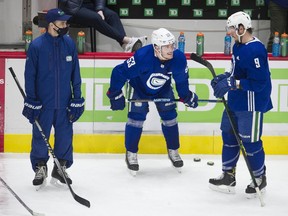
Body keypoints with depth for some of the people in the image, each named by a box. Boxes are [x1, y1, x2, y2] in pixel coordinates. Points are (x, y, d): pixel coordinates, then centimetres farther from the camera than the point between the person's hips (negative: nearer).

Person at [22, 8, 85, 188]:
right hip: (42, 102, -3)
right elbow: (30, 75, -6)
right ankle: (40, 169, 21)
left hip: (64, 102, 3)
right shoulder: (36, 45, -11)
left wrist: (77, 99, 4)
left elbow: (75, 73, 6)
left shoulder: (69, 43, -1)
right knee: (40, 136, 4)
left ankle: (60, 168, 23)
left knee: (65, 136, 7)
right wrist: (31, 102, -7)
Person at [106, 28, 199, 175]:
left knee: (170, 117, 3)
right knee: (136, 117, -9)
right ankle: (131, 154, 7)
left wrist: (186, 96, -2)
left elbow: (181, 79, -8)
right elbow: (119, 72, -32)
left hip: (163, 90, 3)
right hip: (139, 88, -3)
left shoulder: (179, 58, -30)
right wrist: (115, 94, -27)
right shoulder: (142, 57, -42)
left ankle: (173, 151, 22)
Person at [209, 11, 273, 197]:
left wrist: (232, 83, -28)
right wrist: (225, 77, 5)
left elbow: (258, 82, -26)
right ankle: (228, 176, 26)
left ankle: (260, 179, 18)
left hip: (252, 104, -10)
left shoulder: (255, 50, -24)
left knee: (250, 142, 0)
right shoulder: (239, 46, 7)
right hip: (235, 102, 10)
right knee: (229, 137, 15)